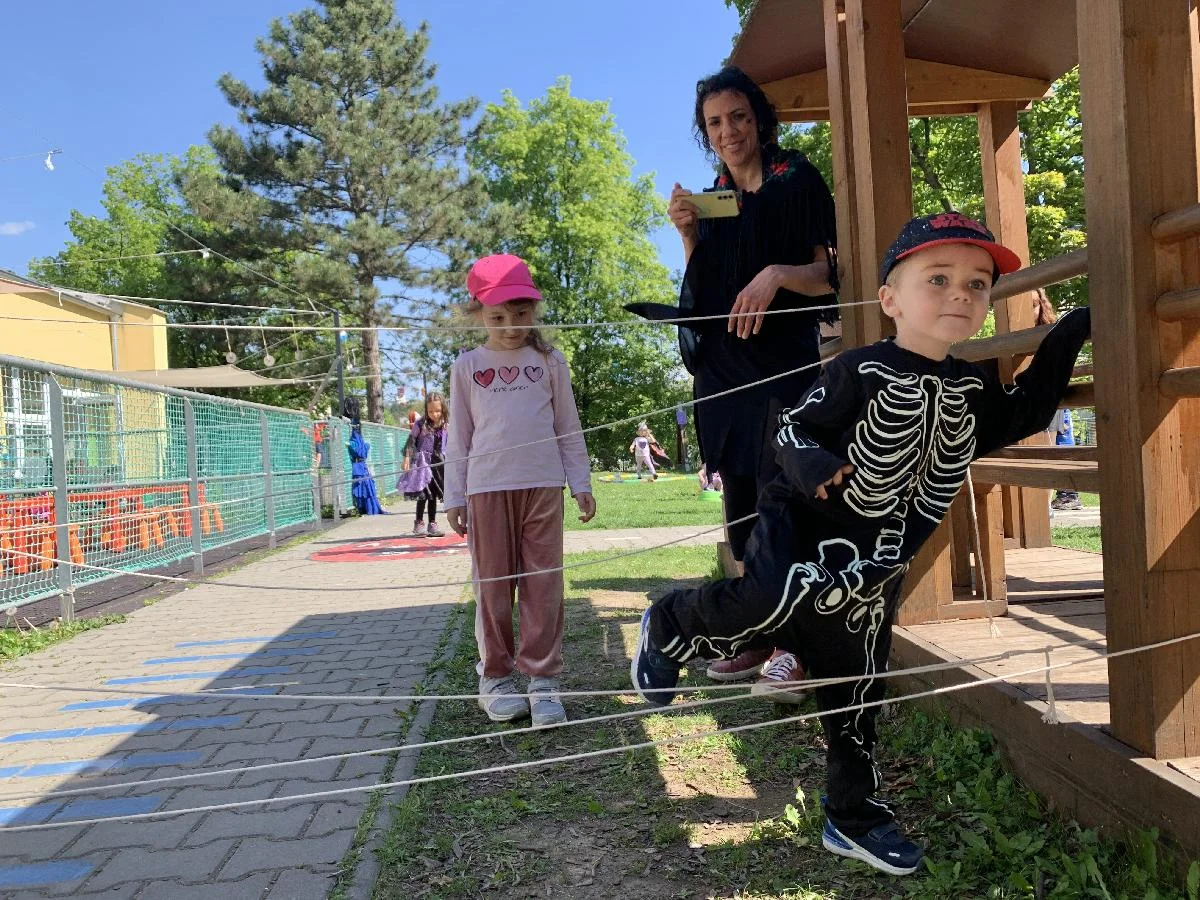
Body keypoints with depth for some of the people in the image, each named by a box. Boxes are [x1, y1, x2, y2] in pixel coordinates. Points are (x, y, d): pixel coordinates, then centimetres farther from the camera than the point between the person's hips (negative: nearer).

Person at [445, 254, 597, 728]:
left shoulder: (549, 361, 8)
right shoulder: (467, 367, 7)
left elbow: (568, 427, 11)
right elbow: (458, 437, 9)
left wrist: (581, 484, 7)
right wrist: (454, 497, 5)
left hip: (543, 484, 0)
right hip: (487, 488, 0)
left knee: (543, 583, 1)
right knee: (493, 584, 5)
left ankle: (542, 678, 8)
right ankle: (495, 676, 16)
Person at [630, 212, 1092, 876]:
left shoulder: (974, 388, 5)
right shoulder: (862, 371, -13)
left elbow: (1023, 414, 21)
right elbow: (792, 428, -12)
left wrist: (1066, 338, 14)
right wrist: (808, 462, -35)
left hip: (871, 571, 5)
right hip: (803, 524, -5)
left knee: (855, 690, 12)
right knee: (769, 603, -35)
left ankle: (853, 815, 30)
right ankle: (669, 628, -4)